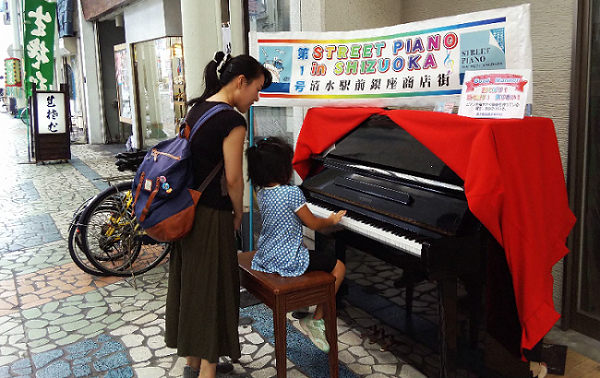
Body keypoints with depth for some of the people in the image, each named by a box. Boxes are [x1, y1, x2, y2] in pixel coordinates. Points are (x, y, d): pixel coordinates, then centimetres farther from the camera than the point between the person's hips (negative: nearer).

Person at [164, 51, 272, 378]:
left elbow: (191, 158, 11)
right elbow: (233, 179, -17)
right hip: (211, 216, -8)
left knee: (189, 283, 18)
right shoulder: (232, 120, -17)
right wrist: (238, 214, 0)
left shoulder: (196, 108, 7)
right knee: (213, 290, 5)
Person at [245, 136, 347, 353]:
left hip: (265, 256, 9)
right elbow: (313, 224, -8)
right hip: (288, 260, -8)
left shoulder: (261, 194, 4)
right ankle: (316, 320, 8)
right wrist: (332, 220, 11)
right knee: (338, 266, 6)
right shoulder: (292, 193, -19)